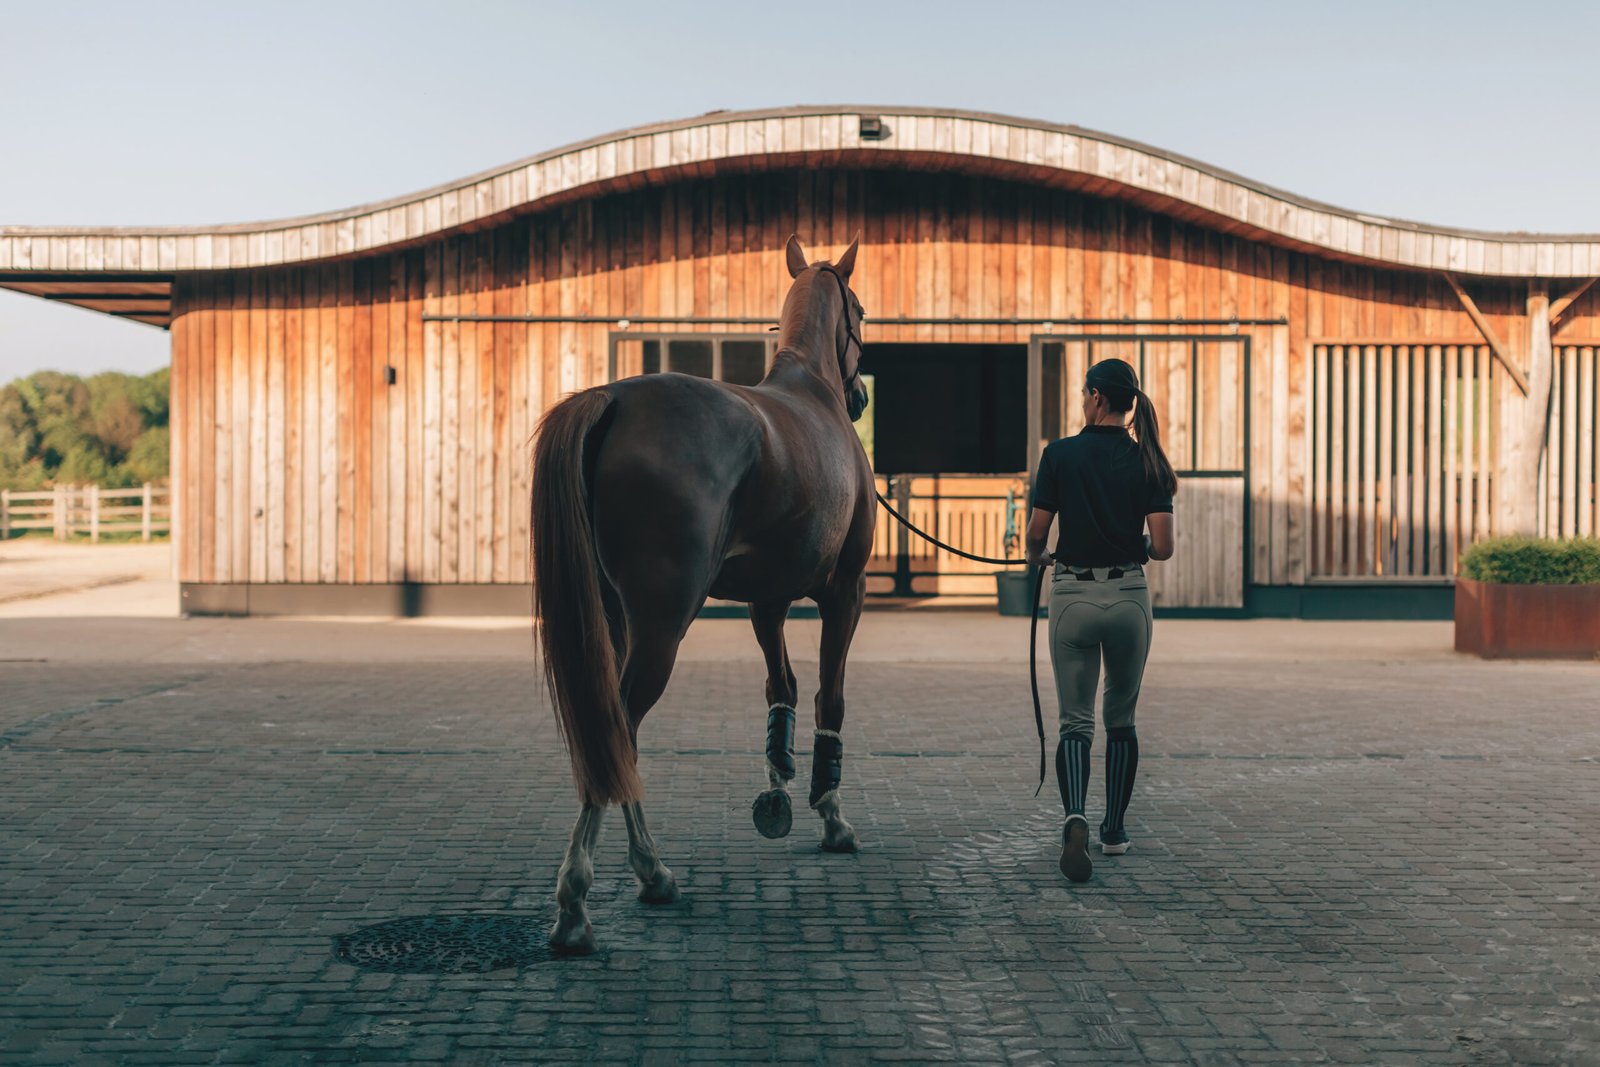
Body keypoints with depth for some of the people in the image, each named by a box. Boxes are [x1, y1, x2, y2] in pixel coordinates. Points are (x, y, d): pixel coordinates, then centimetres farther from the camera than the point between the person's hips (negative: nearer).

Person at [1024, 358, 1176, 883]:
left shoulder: (1060, 454, -6)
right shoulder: (1146, 462, -1)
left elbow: (1037, 531, -5)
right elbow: (1162, 547, -6)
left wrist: (1038, 555, 18)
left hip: (1073, 596, -2)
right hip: (1129, 597, 2)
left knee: (1075, 722, 3)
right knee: (1121, 719, 19)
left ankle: (1075, 817, -21)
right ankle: (1115, 830, 25)